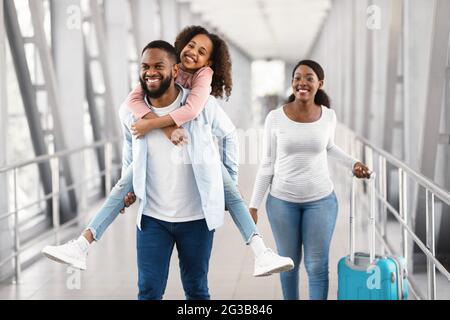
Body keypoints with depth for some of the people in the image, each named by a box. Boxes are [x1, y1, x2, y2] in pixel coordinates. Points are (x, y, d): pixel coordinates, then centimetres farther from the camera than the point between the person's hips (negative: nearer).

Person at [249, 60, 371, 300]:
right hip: (282, 200, -1)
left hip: (321, 200, 1)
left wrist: (353, 164, 4)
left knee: (317, 266, 5)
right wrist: (253, 205, -2)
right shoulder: (275, 118, -9)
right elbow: (267, 164, -2)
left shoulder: (328, 116, -4)